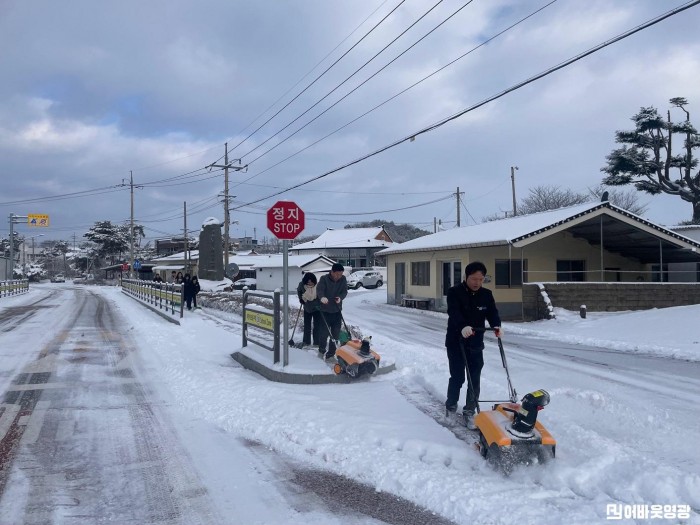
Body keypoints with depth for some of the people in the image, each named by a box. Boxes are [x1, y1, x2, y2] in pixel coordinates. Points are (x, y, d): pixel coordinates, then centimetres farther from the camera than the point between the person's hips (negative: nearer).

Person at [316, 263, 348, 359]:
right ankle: (322, 348, 24)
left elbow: (345, 291, -3)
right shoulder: (324, 279, -14)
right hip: (325, 310, -3)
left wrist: (340, 297, -26)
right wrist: (322, 297, -50)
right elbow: (319, 289, -28)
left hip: (337, 310, 3)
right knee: (324, 330, 2)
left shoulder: (343, 279, -2)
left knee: (336, 331, 5)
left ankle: (332, 350, 17)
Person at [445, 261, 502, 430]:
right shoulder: (454, 292, -12)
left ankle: (469, 412, 16)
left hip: (476, 344, 4)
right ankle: (451, 407, 26)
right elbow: (454, 312, -27)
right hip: (456, 343, -4)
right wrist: (463, 327, -46)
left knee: (475, 380, 3)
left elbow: (492, 312, -8)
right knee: (457, 377, 4)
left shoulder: (486, 294, 3)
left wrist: (496, 326, -30)